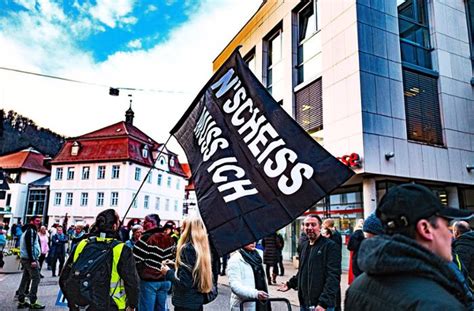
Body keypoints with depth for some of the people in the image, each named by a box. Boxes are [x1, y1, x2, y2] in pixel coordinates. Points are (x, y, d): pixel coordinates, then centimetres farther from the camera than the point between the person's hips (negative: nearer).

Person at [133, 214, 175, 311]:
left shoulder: (145, 238, -12)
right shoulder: (169, 239, 8)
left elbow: (136, 260, -13)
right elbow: (174, 258, 14)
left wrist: (141, 274, 1)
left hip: (149, 280, -6)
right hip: (166, 280, 6)